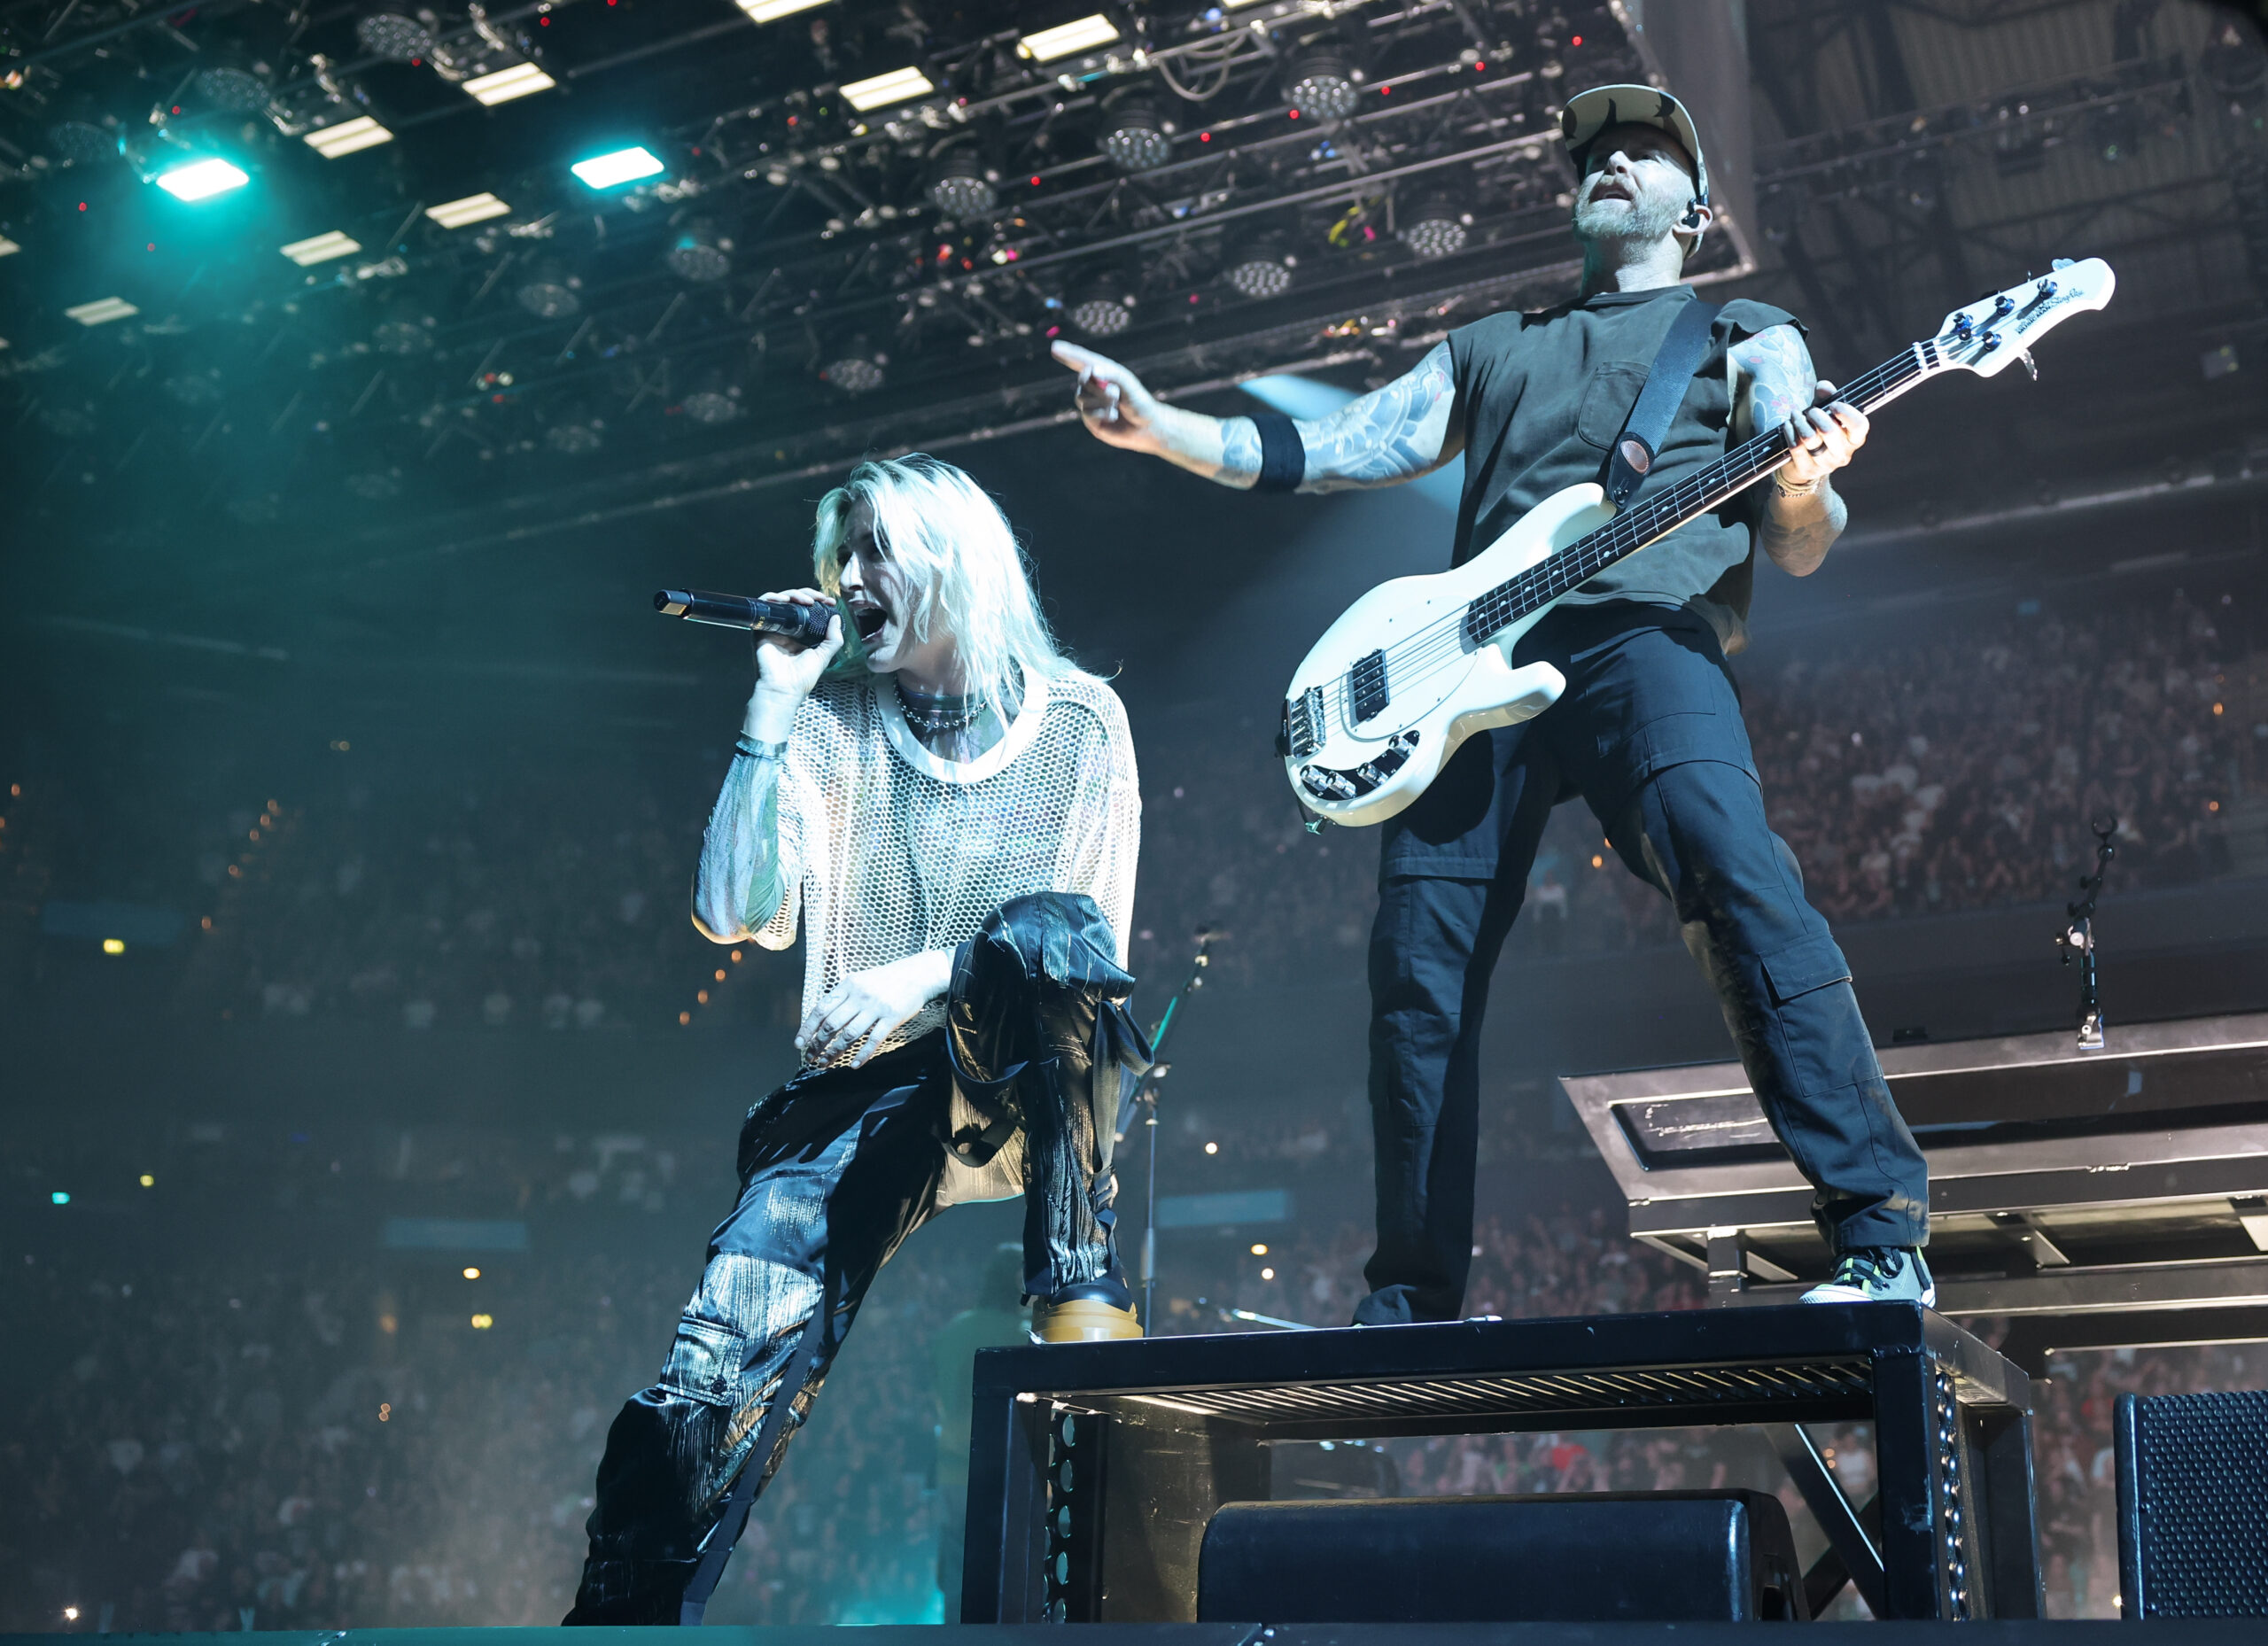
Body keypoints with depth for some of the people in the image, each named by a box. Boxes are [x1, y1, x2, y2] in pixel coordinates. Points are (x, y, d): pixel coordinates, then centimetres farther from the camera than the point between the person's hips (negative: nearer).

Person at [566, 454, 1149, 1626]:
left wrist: (924, 978, -14)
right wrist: (772, 704, -6)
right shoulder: (830, 723, 8)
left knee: (1047, 929, -35)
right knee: (707, 1395, -20)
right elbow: (734, 915, -5)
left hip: (1024, 1085, -1)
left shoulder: (1077, 720, 4)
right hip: (863, 1100, 1)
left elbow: (1095, 949, 0)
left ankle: (1079, 1287, -25)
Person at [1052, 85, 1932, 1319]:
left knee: (1741, 886, -28)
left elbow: (1798, 551, 10)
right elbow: (1326, 453, 24)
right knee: (1418, 967, -3)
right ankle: (1411, 1305, 9)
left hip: (1645, 632, -3)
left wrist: (1802, 488, -14)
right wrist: (1158, 428, 12)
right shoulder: (1490, 350, 32)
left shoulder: (1747, 340, 21)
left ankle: (1881, 1240, -25)